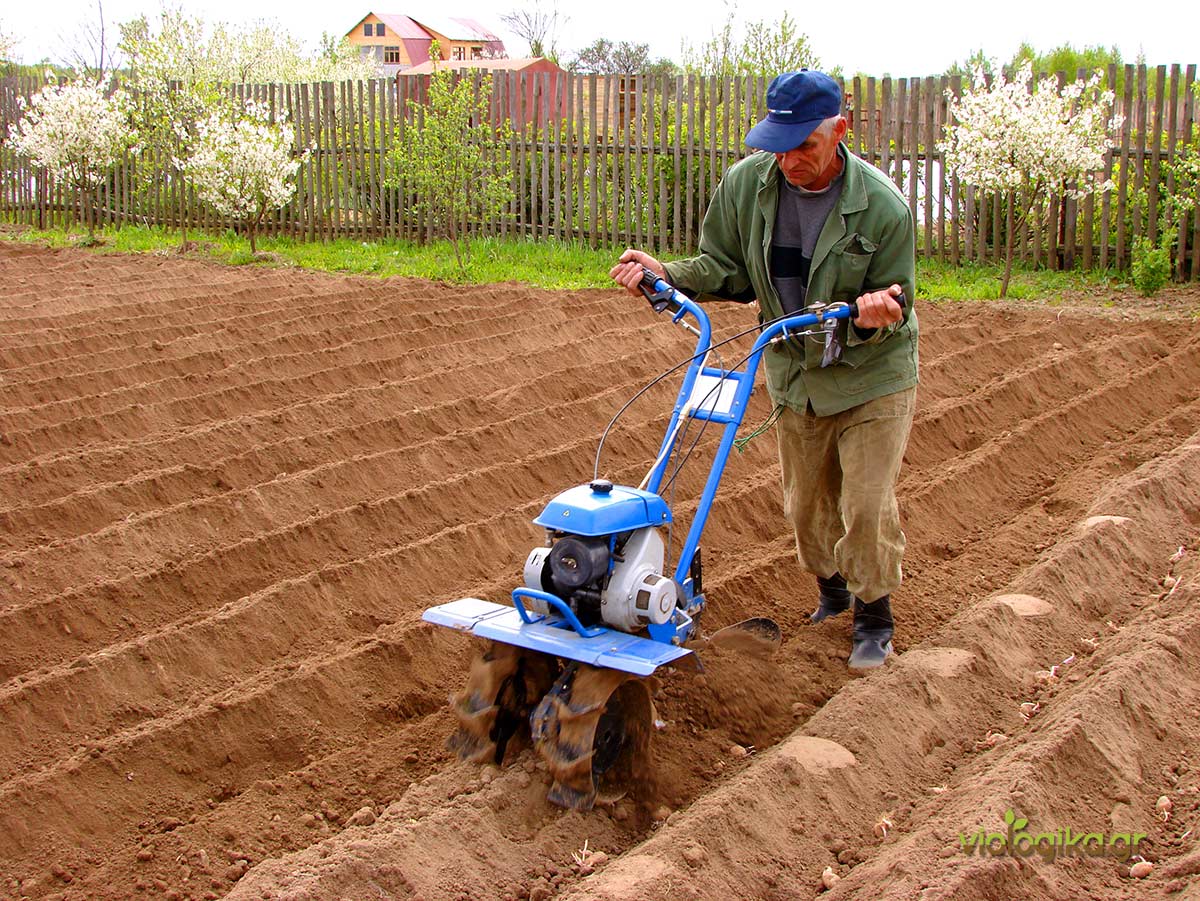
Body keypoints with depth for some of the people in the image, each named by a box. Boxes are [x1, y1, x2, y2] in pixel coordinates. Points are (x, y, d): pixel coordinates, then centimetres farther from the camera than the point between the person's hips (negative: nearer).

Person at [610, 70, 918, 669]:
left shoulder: (882, 207, -23)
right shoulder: (745, 184, -12)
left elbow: (893, 307, -16)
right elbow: (726, 270, 0)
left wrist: (873, 317, -40)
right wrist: (666, 275, -17)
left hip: (872, 377, -4)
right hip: (795, 375, 4)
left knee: (866, 506, -3)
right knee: (807, 502, 17)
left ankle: (874, 617, 19)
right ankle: (830, 591, 43)